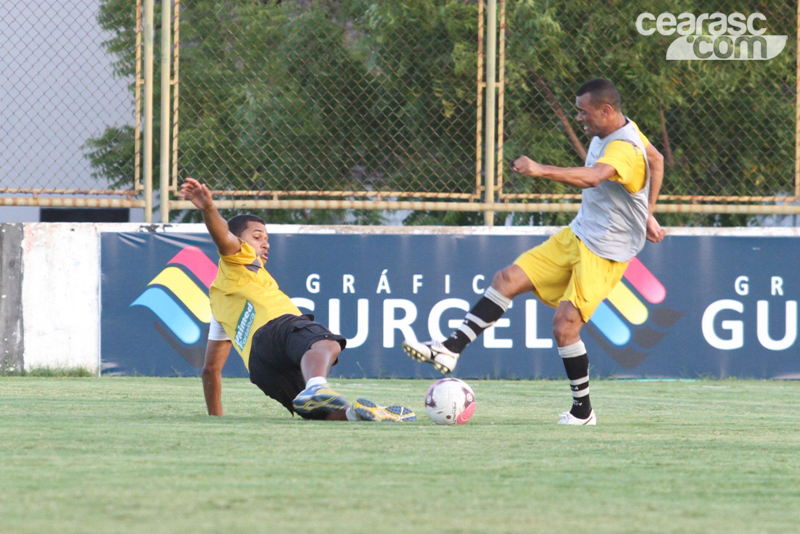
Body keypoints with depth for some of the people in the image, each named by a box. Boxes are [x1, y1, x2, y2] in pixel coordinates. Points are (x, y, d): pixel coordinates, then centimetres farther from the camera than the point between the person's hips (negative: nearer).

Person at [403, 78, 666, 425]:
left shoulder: (624, 149, -25)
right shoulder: (610, 132, 6)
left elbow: (592, 177, -46)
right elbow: (657, 161, 23)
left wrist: (541, 171, -57)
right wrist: (647, 216, 24)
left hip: (605, 252, -10)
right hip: (577, 236, 10)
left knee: (565, 323, -17)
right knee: (508, 280, -1)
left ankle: (583, 410, 0)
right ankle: (450, 350, -3)